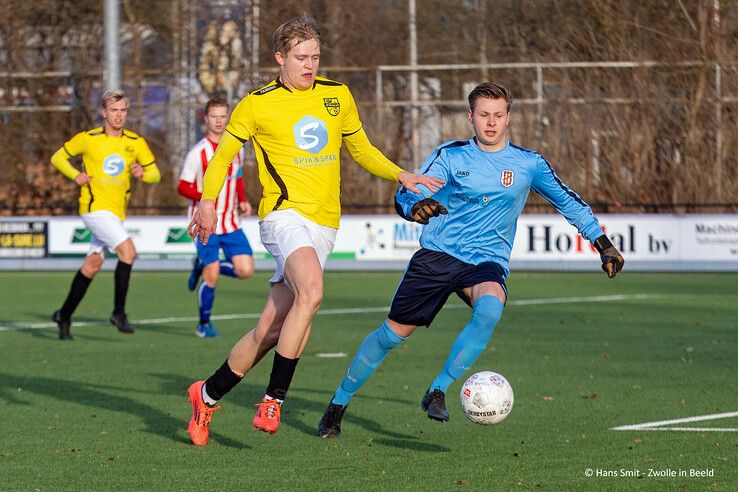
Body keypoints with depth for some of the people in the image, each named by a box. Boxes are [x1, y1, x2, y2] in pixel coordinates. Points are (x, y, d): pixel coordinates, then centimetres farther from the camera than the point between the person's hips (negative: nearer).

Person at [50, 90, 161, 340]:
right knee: (128, 251, -21)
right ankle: (119, 312, -14)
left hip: (117, 212, 5)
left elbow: (155, 174, 8)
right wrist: (75, 175, -12)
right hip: (94, 207, -5)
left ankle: (64, 315, 22)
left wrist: (143, 173, -16)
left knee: (92, 265, 9)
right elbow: (58, 157, 7)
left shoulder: (136, 143, 5)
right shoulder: (88, 139, -4)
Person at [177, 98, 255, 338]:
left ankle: (202, 267, 19)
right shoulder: (198, 152, -10)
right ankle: (204, 325, 16)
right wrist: (206, 197, -25)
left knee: (245, 270, -7)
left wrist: (243, 201, 6)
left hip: (231, 223, 5)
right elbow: (183, 187, -8)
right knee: (211, 278, -5)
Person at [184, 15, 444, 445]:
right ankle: (274, 399, -24)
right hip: (285, 213, -4)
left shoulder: (337, 96, 12)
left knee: (271, 330, 1)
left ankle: (208, 394, 21)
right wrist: (208, 202, -1)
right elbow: (223, 155, 11)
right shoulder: (257, 104, 1)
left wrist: (402, 176, 10)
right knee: (311, 290, -33)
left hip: (325, 224, 4)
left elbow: (361, 149, 24)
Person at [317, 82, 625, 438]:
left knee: (490, 307, -35)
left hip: (486, 261, 0)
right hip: (437, 254, 0)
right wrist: (415, 207, -31)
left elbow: (568, 201, 14)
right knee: (393, 332, 1)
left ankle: (437, 392, -25)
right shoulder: (450, 155, 1)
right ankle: (339, 403, 22)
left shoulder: (527, 164, 2)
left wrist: (603, 243, 13)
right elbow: (403, 196, -7)